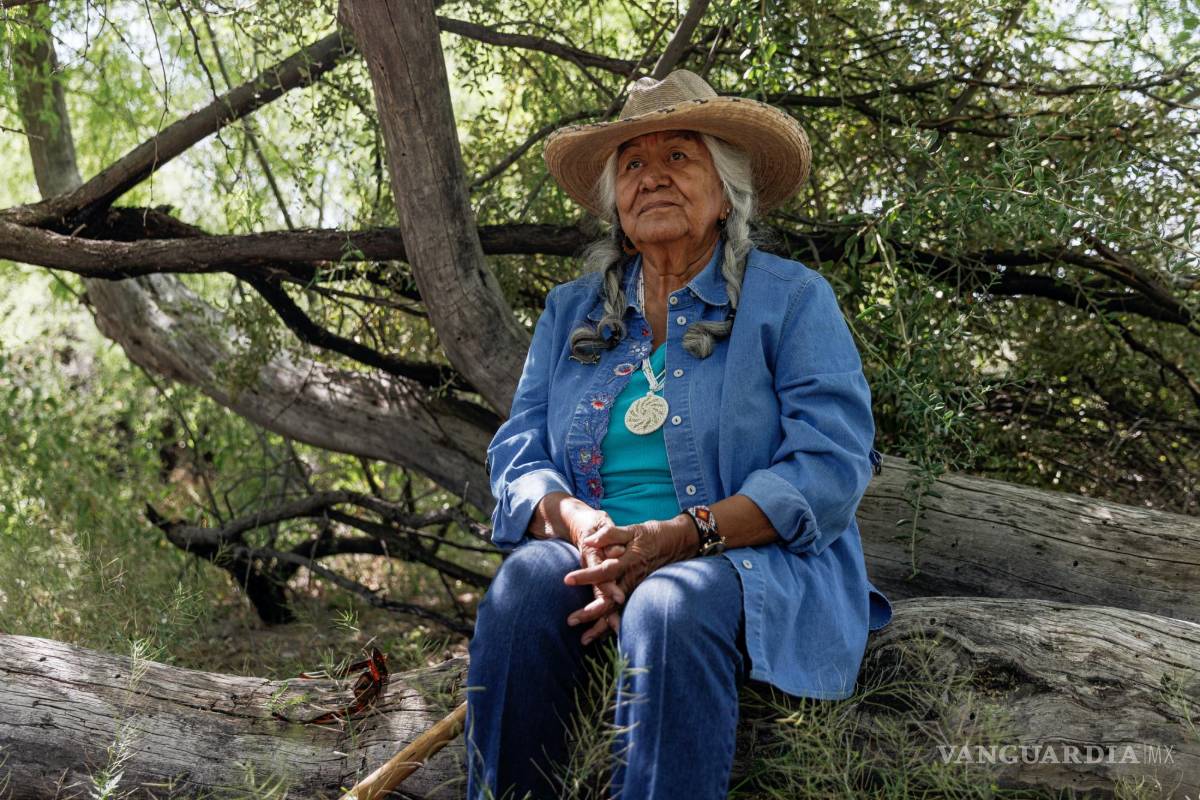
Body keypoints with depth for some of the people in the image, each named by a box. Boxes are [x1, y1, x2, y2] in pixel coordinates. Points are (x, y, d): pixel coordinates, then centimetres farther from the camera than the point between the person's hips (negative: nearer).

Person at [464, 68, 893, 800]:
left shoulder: (792, 299, 3)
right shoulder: (570, 312, 16)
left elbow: (830, 469, -9)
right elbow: (517, 459, 9)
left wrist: (681, 535, -21)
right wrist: (585, 527, -15)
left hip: (758, 563, -3)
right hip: (596, 566, 4)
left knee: (673, 605, -36)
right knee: (526, 584, -29)